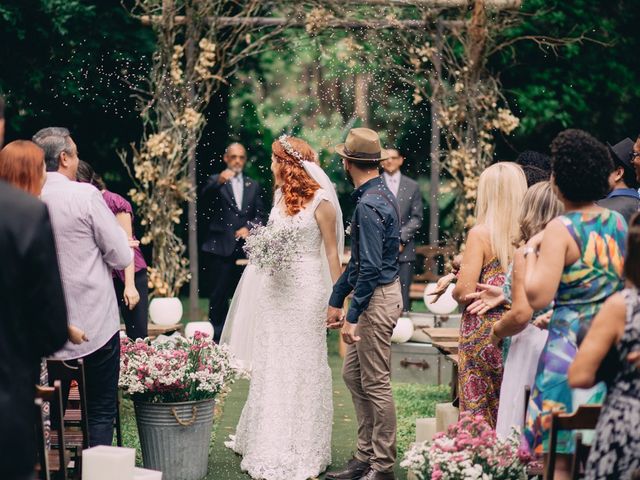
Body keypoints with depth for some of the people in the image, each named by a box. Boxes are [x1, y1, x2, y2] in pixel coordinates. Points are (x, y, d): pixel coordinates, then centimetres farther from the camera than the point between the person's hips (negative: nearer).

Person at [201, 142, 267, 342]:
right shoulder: (216, 181, 4)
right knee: (219, 296, -4)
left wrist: (249, 227, -8)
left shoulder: (253, 186, 17)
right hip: (221, 248, -3)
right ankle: (218, 339, 1)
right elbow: (205, 196, -18)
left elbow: (260, 215, 13)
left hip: (245, 248, 3)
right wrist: (219, 181, -38)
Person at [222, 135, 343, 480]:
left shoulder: (320, 201, -10)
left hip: (305, 290, -7)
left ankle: (303, 451, 10)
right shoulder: (281, 196, 10)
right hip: (275, 287, 7)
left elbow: (332, 251, -7)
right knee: (271, 365, 9)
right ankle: (272, 447, 19)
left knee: (301, 365, 0)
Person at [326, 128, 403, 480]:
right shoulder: (381, 195, 12)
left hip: (378, 298, -10)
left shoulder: (369, 205, -20)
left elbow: (371, 267, -24)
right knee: (352, 374, 16)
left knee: (375, 384, -2)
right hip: (376, 295, 10)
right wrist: (336, 299, 21)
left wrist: (352, 316, -22)